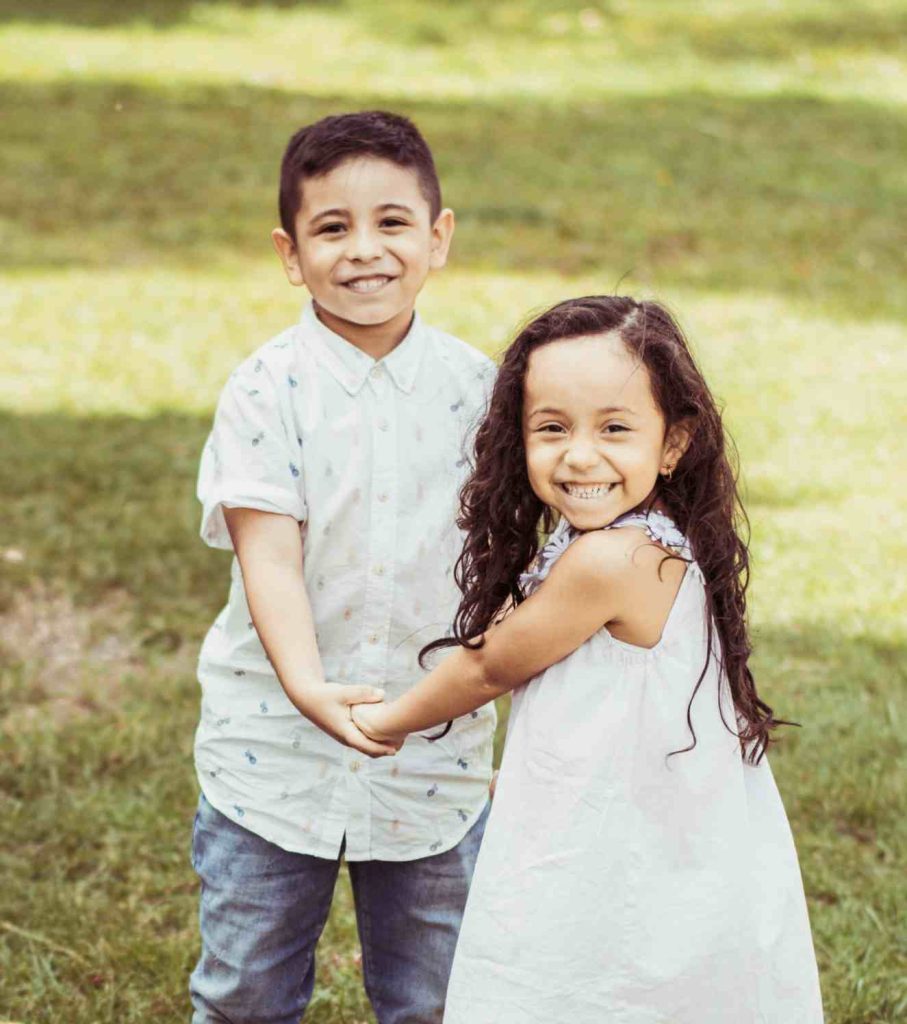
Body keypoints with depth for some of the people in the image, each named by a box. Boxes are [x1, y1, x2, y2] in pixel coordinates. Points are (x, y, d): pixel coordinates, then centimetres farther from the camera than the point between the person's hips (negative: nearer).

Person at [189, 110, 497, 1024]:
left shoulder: (471, 384, -3)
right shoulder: (268, 391, -11)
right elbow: (269, 553, -19)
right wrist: (307, 685, -33)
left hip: (435, 748, 2)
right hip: (273, 744, -2)